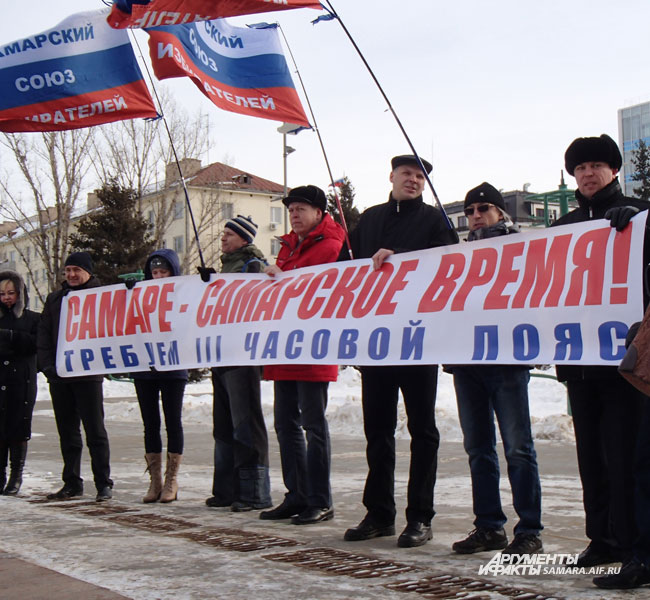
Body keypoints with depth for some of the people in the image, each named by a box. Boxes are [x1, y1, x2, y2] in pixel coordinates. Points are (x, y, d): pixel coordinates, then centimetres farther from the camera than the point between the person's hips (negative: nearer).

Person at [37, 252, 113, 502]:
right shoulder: (55, 298, 15)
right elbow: (43, 333, 13)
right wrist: (47, 364, -1)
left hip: (88, 375, -5)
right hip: (58, 376, 5)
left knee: (95, 431, -3)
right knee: (67, 432, 10)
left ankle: (103, 483, 2)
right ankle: (72, 483, 18)